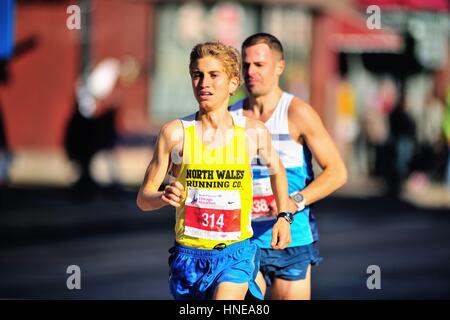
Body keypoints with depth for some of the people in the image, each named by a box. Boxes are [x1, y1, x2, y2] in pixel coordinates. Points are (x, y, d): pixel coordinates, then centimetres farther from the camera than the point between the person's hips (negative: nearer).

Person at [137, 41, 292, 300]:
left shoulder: (254, 132, -2)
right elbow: (143, 198, -3)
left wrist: (284, 216, 13)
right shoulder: (175, 133, -6)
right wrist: (165, 197, -24)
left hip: (237, 254, -1)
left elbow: (276, 169, 21)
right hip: (189, 256, 1)